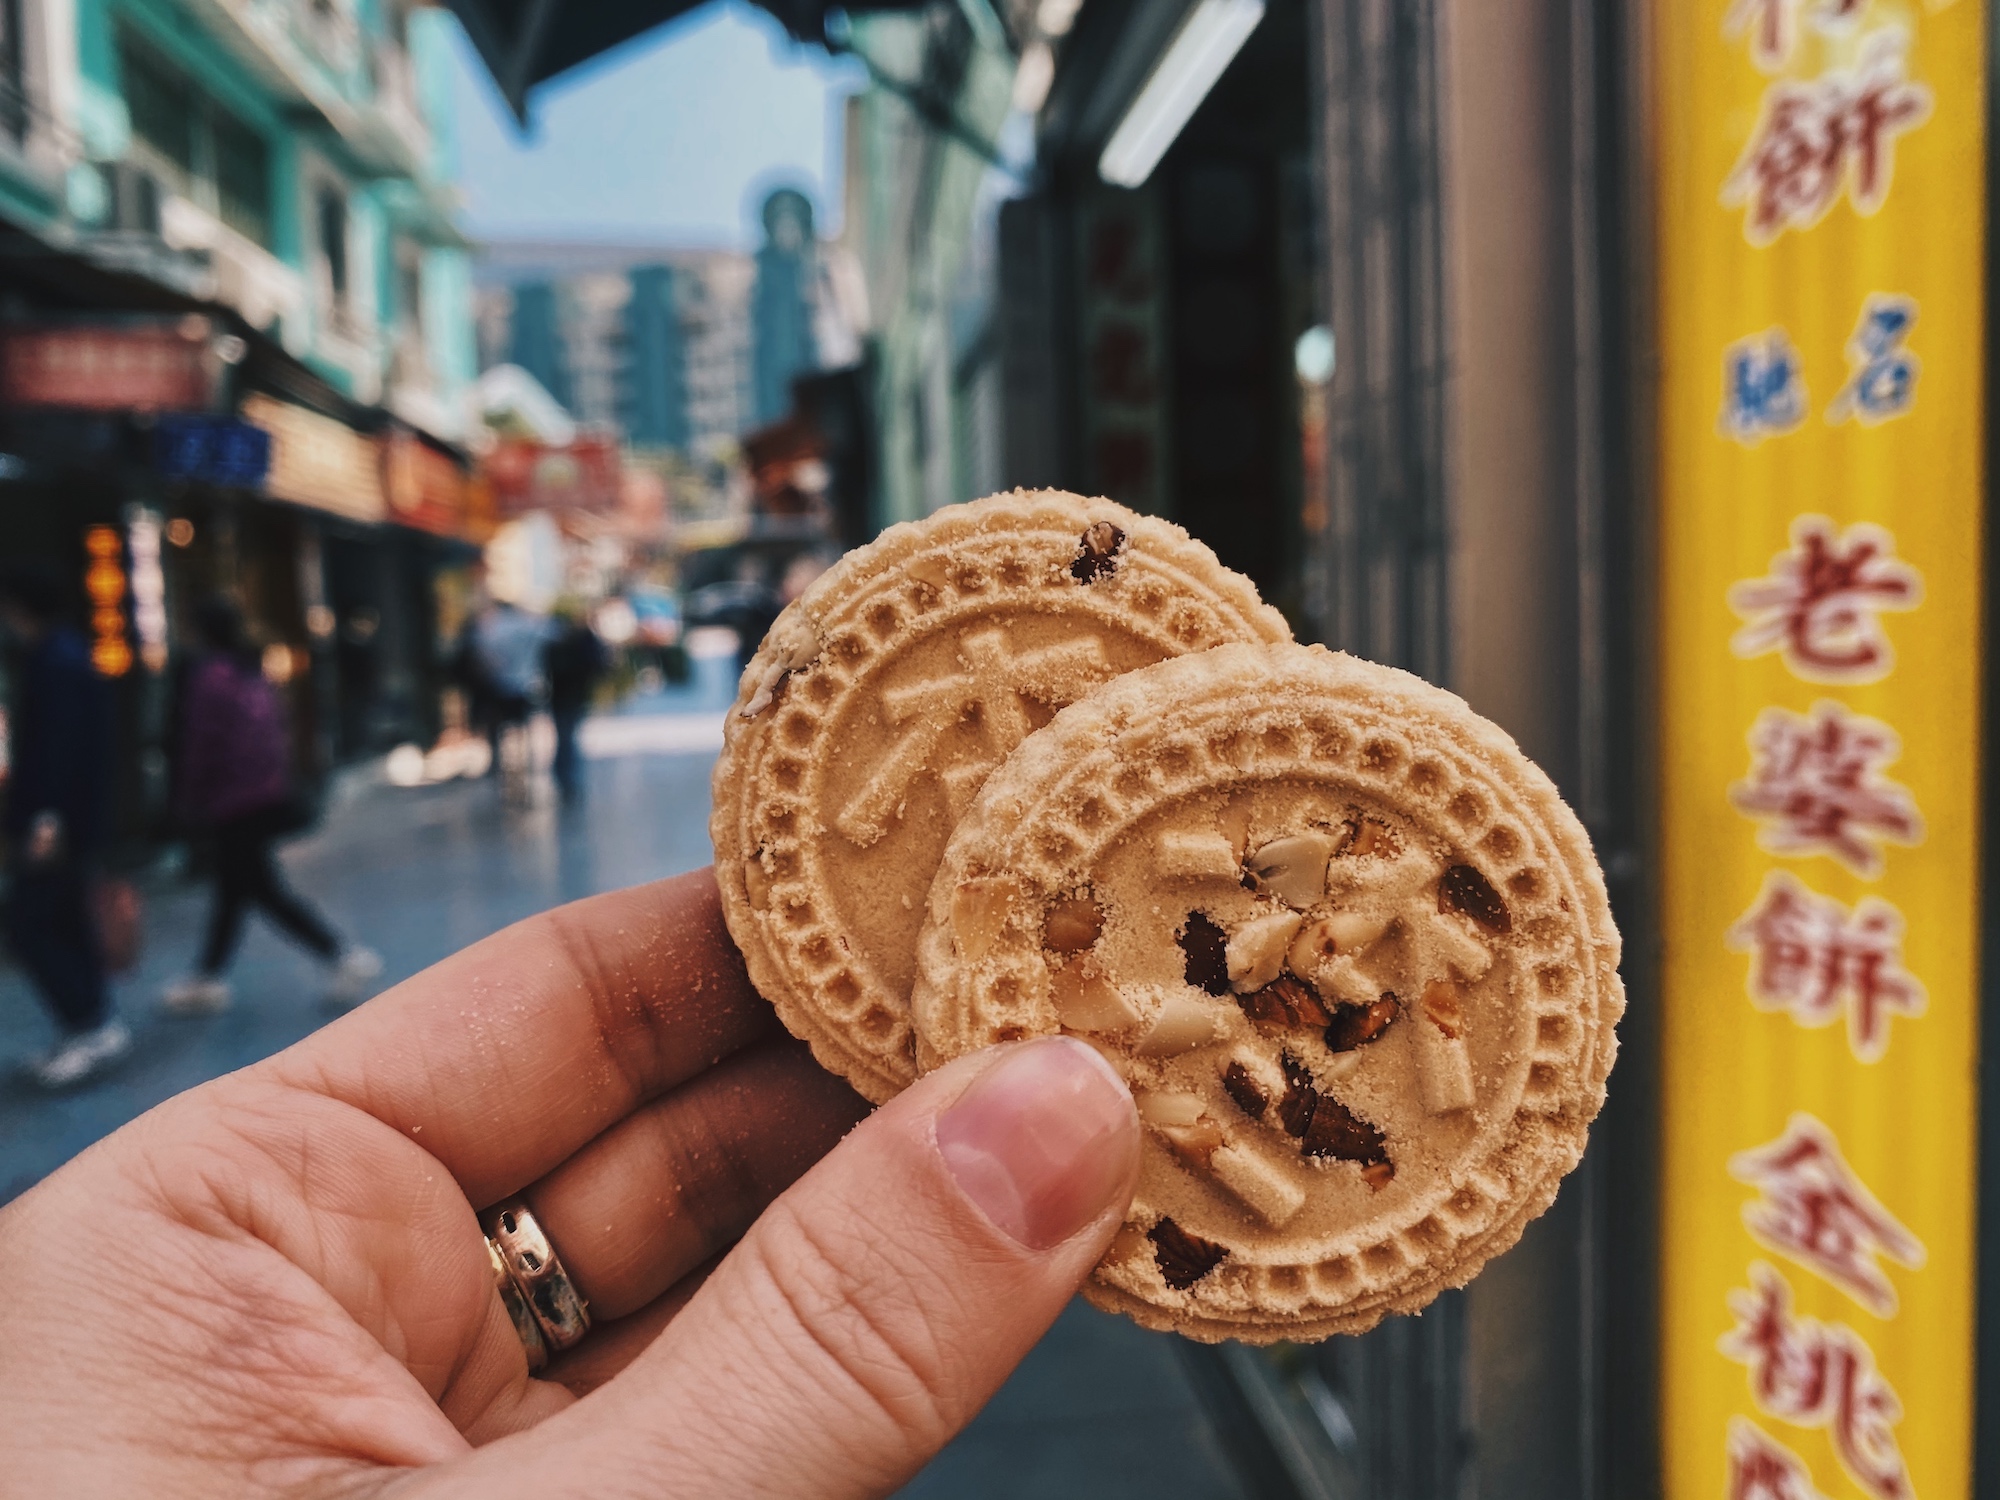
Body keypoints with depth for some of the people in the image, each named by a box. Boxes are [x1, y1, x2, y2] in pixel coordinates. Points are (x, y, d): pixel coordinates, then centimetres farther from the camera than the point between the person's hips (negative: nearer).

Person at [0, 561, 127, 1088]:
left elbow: (57, 743, -24)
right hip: (71, 825, 10)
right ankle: (90, 1032, 18)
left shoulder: (55, 661, -14)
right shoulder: (72, 655, 17)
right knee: (66, 925, 13)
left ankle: (95, 1025, -5)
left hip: (55, 824, -10)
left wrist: (47, 817, -30)